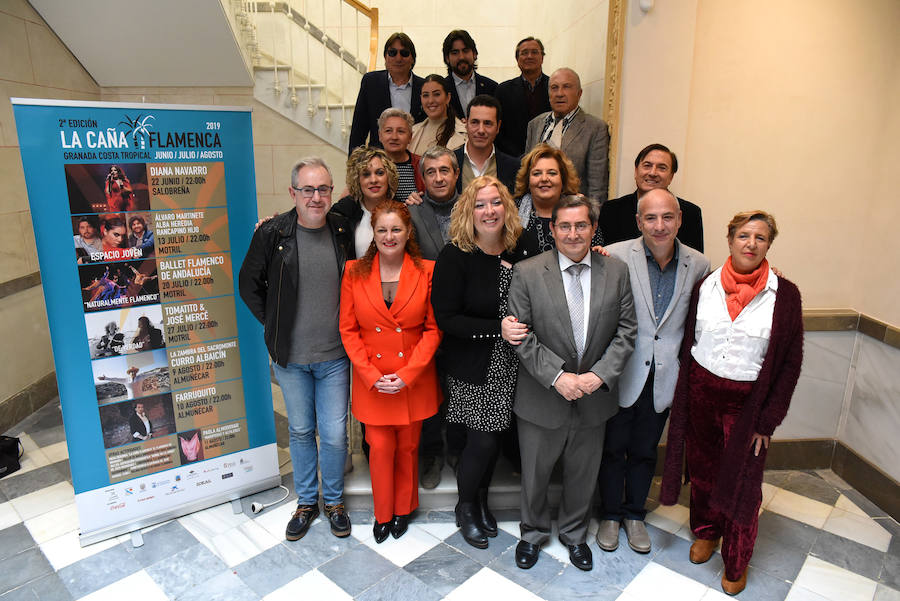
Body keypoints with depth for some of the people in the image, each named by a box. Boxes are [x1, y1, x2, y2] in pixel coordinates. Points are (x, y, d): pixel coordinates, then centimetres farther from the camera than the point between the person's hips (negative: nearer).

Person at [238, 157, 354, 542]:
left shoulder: (344, 231, -3)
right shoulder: (272, 233, -7)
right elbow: (248, 283, 6)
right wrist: (273, 323, 1)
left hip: (334, 355, 0)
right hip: (290, 356, 0)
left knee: (334, 434, 6)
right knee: (300, 431, 15)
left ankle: (334, 500, 30)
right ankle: (306, 501, 35)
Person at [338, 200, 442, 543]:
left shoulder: (427, 272, -6)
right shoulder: (354, 272, -3)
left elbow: (433, 329, -5)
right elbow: (348, 329, -2)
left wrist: (407, 374, -13)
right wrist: (372, 376, -10)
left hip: (414, 381, 0)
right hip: (371, 381, 0)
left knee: (407, 447, 14)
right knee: (380, 448, 6)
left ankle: (403, 509, 39)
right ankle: (383, 513, 32)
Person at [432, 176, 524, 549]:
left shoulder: (518, 252, -1)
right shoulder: (455, 256, -15)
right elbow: (446, 318, -17)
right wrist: (499, 328, -24)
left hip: (507, 365, 5)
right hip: (472, 368, -4)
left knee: (494, 437, 15)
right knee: (482, 441, 1)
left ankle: (481, 499, 41)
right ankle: (466, 509, 29)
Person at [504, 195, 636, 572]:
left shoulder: (617, 272, -2)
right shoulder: (527, 273, -10)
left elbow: (626, 331, -2)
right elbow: (521, 335, -12)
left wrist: (599, 374, -15)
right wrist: (557, 376, -20)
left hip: (594, 396, 2)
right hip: (541, 398, -2)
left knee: (583, 474, 21)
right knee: (535, 473, 17)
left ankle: (575, 534, 47)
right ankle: (533, 533, 44)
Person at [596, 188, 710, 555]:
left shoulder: (698, 265, -4)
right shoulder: (616, 256, -15)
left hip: (663, 378, 3)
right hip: (621, 374, -2)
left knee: (645, 451, 20)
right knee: (613, 448, 15)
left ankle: (634, 515, 43)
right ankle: (610, 515, 38)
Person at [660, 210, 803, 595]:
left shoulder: (784, 295, -8)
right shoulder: (705, 287, -2)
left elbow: (790, 362, -5)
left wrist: (767, 421, -8)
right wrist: (683, 398, 1)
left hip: (748, 402, -2)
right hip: (701, 393, 2)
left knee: (742, 482, 9)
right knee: (703, 469, 17)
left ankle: (736, 563, 32)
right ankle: (706, 531, 44)